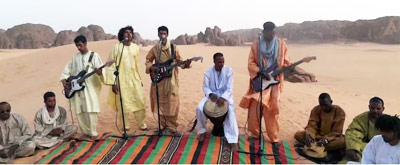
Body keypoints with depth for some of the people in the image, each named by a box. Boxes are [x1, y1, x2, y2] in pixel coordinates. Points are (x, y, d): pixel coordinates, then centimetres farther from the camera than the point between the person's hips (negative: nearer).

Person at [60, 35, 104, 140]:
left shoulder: (94, 55, 1)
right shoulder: (75, 57, 14)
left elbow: (101, 70, -7)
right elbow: (67, 70, 18)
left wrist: (99, 72, -29)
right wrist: (64, 80, 3)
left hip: (90, 87, -5)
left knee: (90, 110, -8)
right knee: (79, 111, 5)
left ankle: (93, 133, 2)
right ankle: (85, 132, 17)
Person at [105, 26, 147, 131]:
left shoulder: (135, 47, 7)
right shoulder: (117, 47, -7)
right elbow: (111, 65, -9)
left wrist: (140, 79, 17)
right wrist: (113, 83, -14)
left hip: (134, 79, 4)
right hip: (121, 80, -4)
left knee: (140, 102, 3)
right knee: (123, 104, 2)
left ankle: (142, 124, 17)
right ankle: (125, 126, 17)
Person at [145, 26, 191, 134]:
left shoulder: (173, 48, 1)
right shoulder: (154, 49, 3)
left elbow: (179, 60, 3)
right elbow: (148, 60, 12)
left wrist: (186, 64, -15)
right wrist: (151, 67, -7)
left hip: (171, 79, -1)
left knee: (172, 102, -5)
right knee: (160, 102, 6)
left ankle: (172, 126, 5)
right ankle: (164, 124, 22)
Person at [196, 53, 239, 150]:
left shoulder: (229, 71, -8)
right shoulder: (208, 72, -3)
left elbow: (229, 88, -13)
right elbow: (205, 87, -1)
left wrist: (223, 98, -30)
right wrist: (210, 94, -23)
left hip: (225, 96, -2)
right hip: (211, 95, 2)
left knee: (230, 111, -30)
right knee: (199, 108, -21)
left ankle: (233, 139, -26)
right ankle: (202, 131, 5)